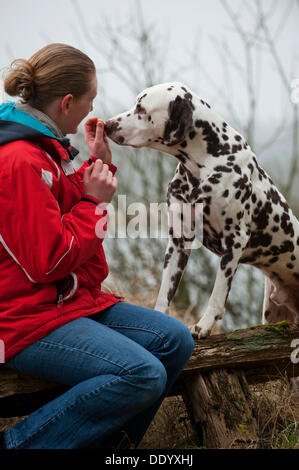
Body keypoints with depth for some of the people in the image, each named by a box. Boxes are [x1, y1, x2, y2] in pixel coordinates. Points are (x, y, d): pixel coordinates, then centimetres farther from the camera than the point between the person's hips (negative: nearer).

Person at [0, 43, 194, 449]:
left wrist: (99, 163, 17)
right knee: (144, 376, -25)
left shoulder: (44, 147, 12)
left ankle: (106, 444, 8)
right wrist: (94, 201, -11)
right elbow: (49, 261, -22)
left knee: (175, 340, 2)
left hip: (75, 300, 11)